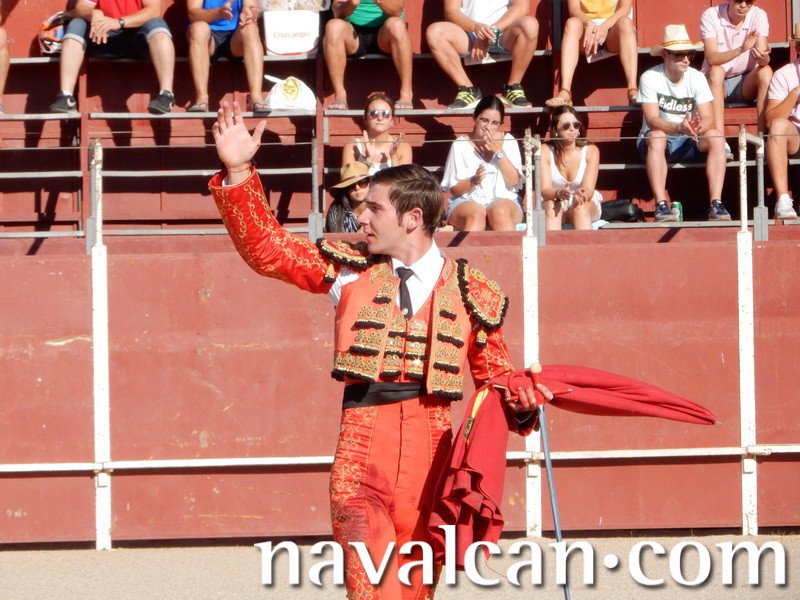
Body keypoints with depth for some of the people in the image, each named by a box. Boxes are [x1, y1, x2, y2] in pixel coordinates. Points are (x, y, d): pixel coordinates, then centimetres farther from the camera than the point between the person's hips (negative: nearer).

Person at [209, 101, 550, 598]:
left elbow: (495, 372, 15)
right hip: (363, 450, -1)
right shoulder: (350, 269, 10)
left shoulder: (470, 293, 8)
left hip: (432, 452, 1)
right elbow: (266, 248, 9)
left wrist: (521, 403, -7)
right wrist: (238, 173, 0)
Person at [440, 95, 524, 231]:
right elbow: (454, 189, 3)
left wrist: (498, 152, -8)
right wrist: (474, 181, -16)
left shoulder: (507, 141, 8)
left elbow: (514, 182, -2)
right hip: (467, 202, -1)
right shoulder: (461, 145, 6)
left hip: (503, 201, 1)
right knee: (476, 214, -36)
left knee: (500, 212, -35)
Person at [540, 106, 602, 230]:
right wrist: (559, 194, -44)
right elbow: (545, 190, -20)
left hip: (587, 206, 0)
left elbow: (588, 190, -18)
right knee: (551, 206, -33)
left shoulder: (590, 151, -9)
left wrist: (581, 195, -44)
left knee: (580, 207, -33)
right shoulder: (545, 151, -10)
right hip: (554, 206, 0)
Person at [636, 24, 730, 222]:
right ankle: (661, 205, -41)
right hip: (654, 144, -3)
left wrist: (697, 128, -39)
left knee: (716, 137, -25)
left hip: (686, 144, 3)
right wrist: (680, 127, -43)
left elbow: (708, 118, -14)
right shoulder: (650, 78, -13)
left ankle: (716, 204, -30)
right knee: (657, 137, -36)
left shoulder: (697, 78, -5)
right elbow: (652, 121, -24)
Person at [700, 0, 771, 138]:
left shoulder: (759, 15, -9)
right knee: (716, 71, -33)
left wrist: (763, 56, -45)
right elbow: (711, 59, -26)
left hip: (747, 84, 2)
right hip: (717, 83, -2)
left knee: (766, 71, -27)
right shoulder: (710, 16, -14)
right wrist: (741, 49, -43)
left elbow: (764, 61, -20)